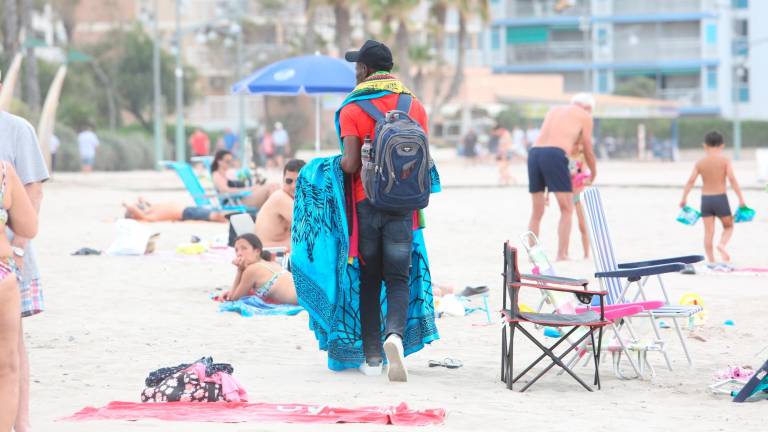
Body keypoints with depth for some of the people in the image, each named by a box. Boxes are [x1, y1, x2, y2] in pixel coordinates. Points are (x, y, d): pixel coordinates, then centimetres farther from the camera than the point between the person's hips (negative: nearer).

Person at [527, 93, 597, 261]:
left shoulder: (554, 110, 31)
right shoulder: (585, 116, 15)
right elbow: (588, 151, 19)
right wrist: (593, 174, 35)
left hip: (534, 152, 6)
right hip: (555, 155, -5)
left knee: (537, 212, 13)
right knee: (567, 210, 2)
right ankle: (562, 255, -6)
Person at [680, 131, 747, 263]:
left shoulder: (700, 163, 2)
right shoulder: (725, 160, -5)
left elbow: (691, 181, -3)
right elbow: (732, 179, -13)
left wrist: (683, 199, 3)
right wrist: (741, 199, -10)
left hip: (705, 199, 2)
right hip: (720, 198, -2)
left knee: (708, 231, 5)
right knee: (728, 227, 16)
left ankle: (711, 261, 3)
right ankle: (722, 244, -13)